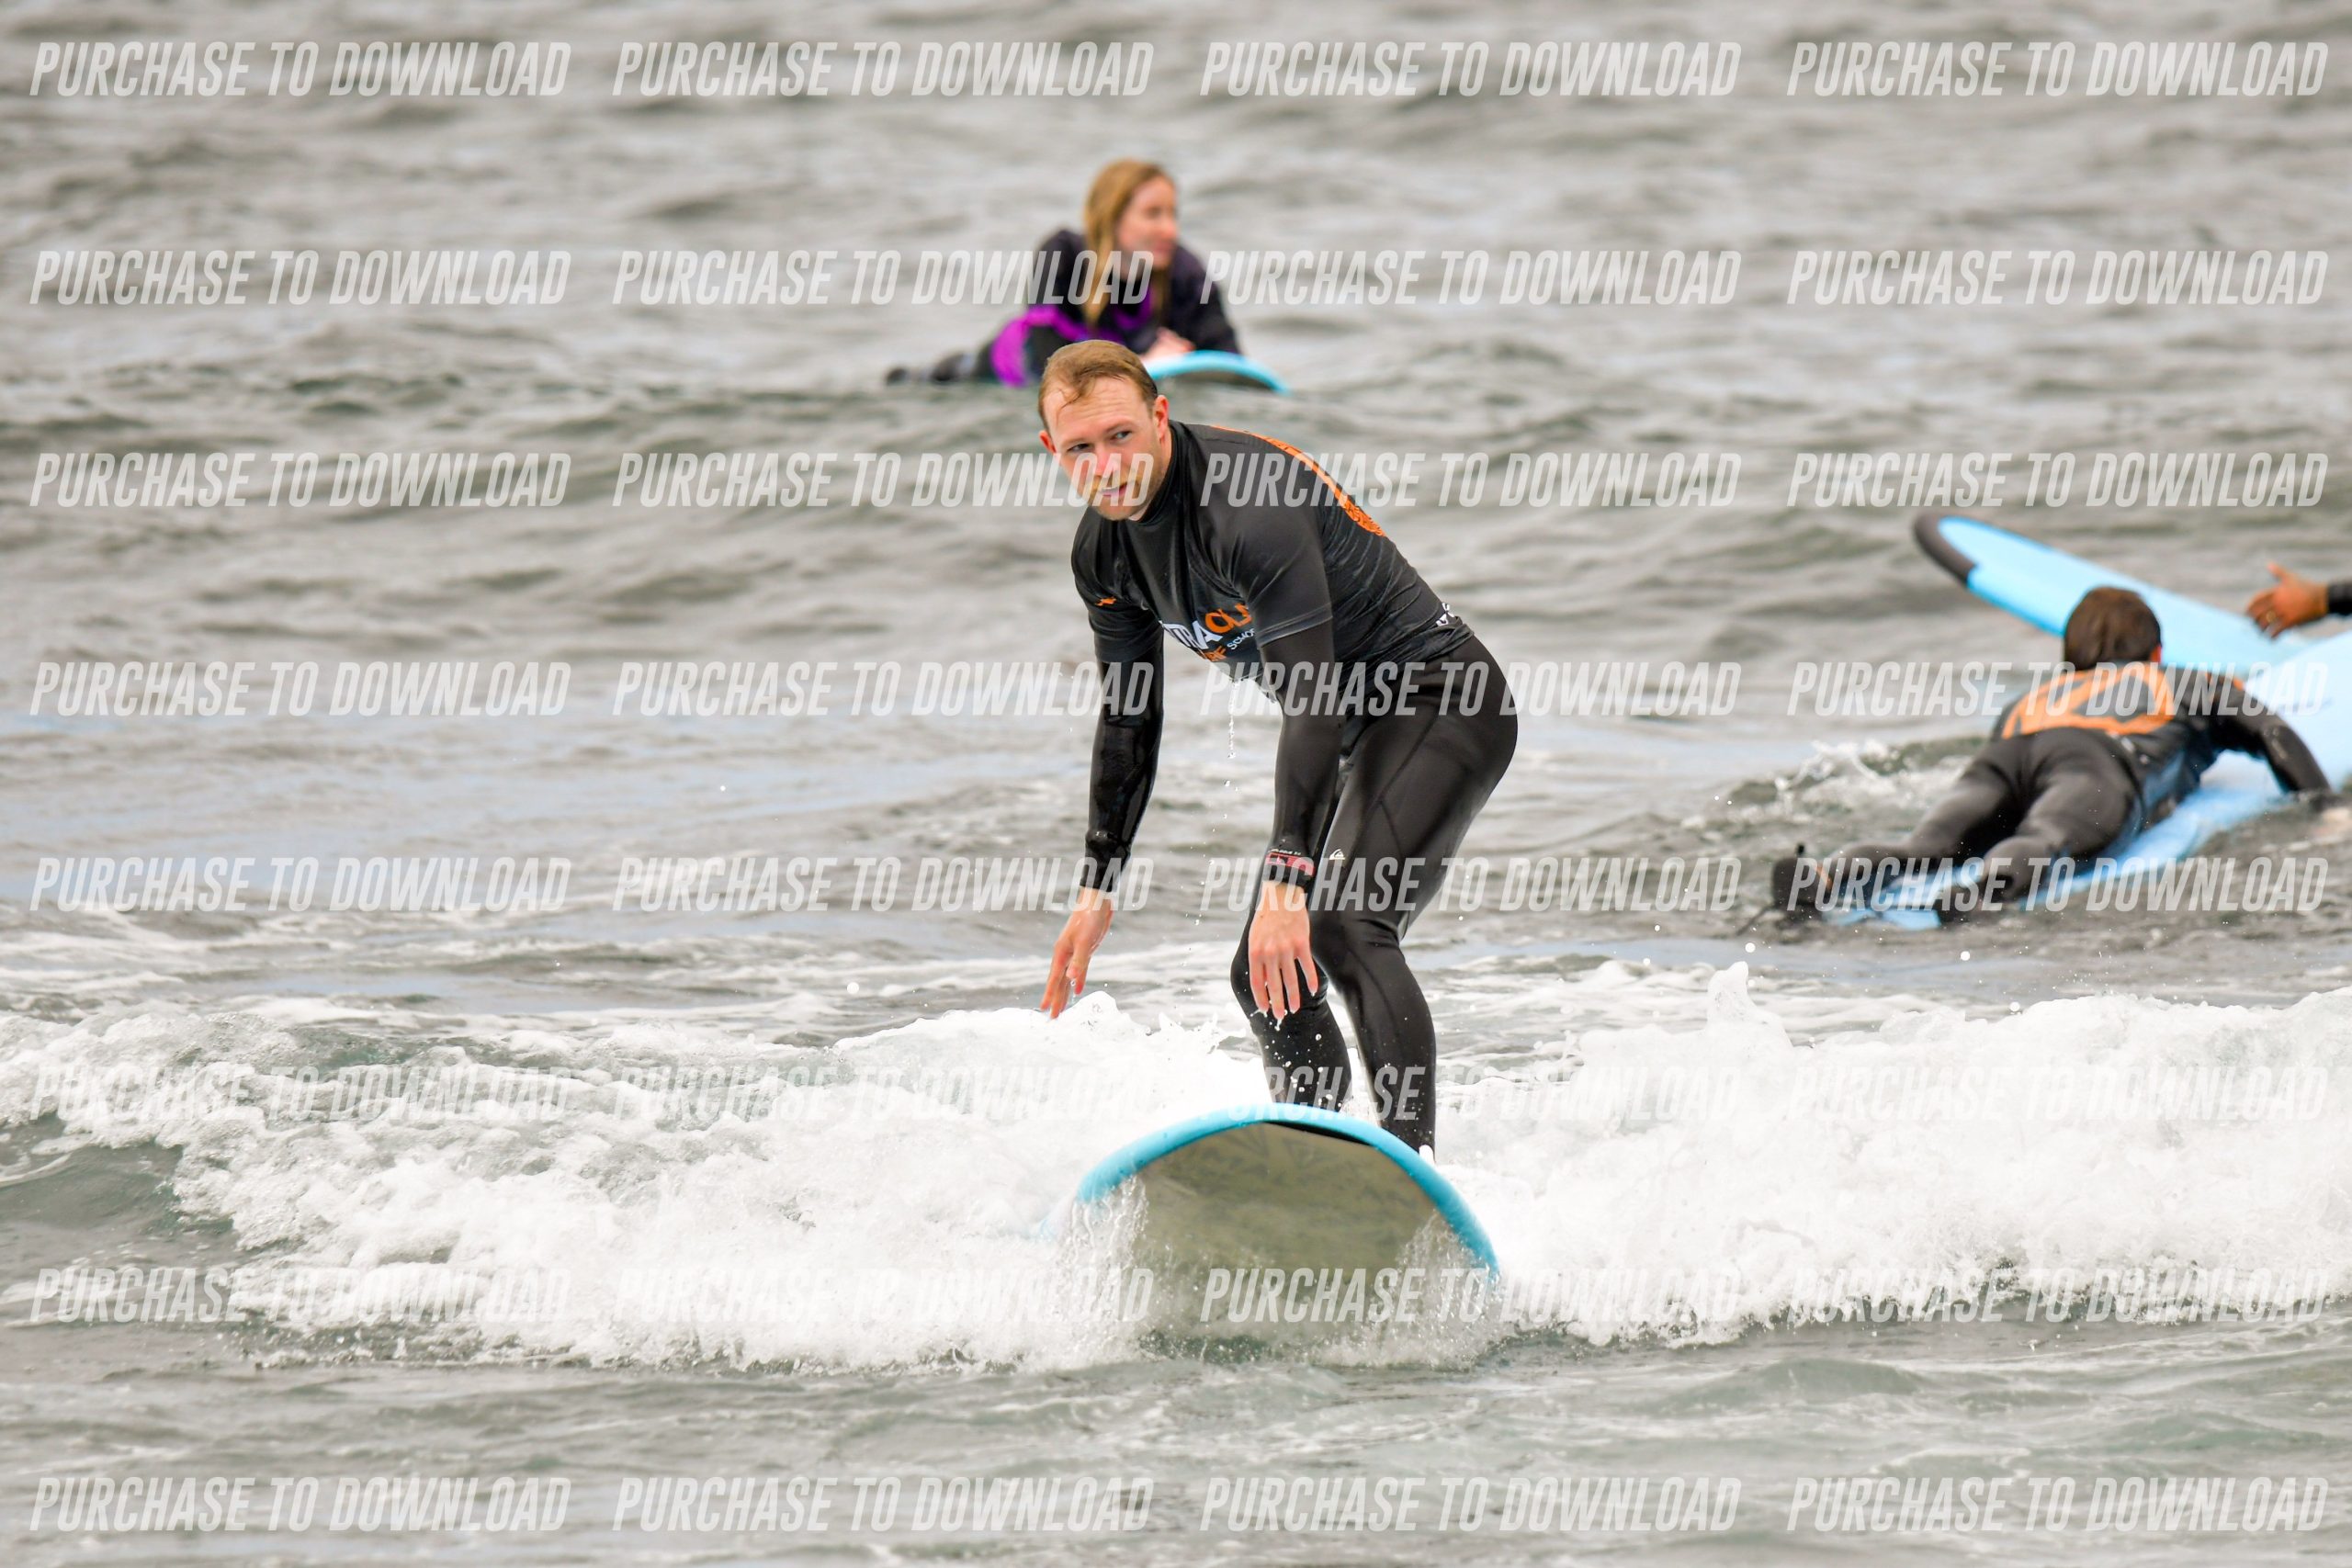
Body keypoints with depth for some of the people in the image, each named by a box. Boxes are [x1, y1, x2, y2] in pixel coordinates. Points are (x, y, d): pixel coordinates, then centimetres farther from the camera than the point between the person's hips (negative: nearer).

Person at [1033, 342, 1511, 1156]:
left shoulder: (1251, 503, -28)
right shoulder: (1104, 548, 0)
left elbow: (1312, 700, -33)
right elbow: (1127, 719, 13)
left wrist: (1285, 882, -38)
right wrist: (1096, 891, 12)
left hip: (1442, 706, -10)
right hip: (1358, 736, 10)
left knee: (1343, 929, -29)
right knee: (1265, 978, 9)